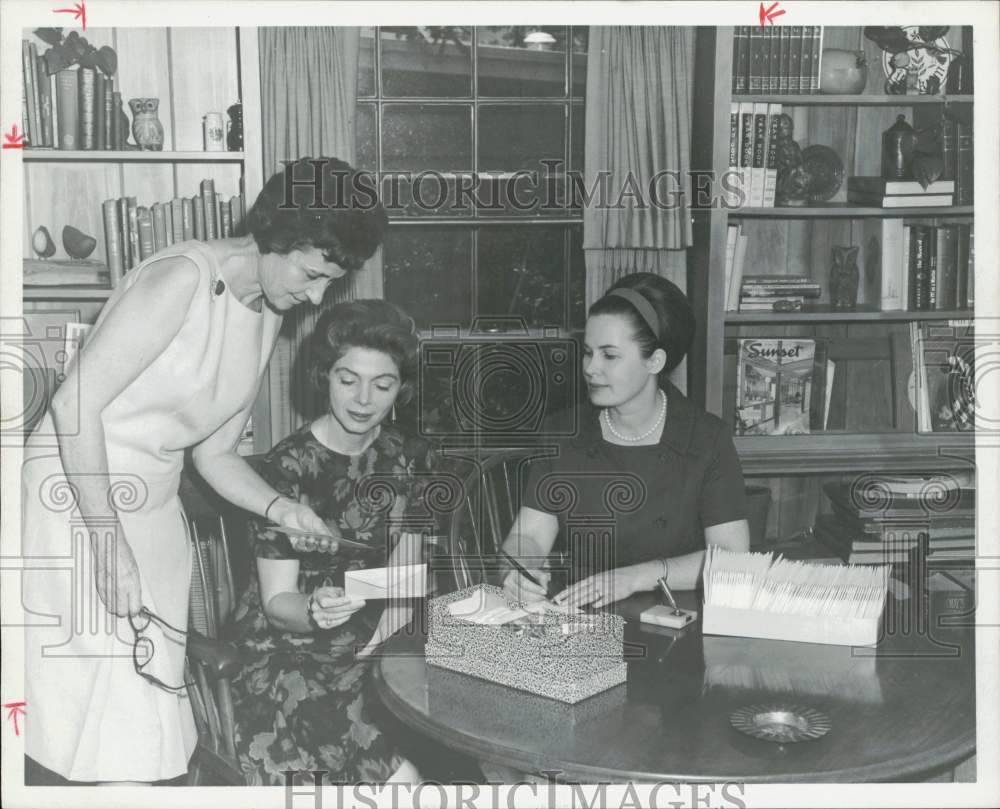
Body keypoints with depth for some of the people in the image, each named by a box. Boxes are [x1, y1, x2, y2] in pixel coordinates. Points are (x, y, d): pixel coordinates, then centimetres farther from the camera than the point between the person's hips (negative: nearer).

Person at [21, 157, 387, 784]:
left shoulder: (269, 317, 6)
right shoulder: (183, 279, -19)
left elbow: (214, 453, 8)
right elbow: (76, 405, -23)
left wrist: (277, 506, -9)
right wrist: (108, 540, -25)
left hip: (154, 507, 8)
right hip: (76, 494, -7)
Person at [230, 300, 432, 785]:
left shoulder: (408, 459, 4)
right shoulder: (288, 467, -10)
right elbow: (277, 602, -11)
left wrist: (387, 641, -11)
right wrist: (315, 613, -33)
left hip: (369, 650, 5)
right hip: (287, 655, -5)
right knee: (402, 779, -24)